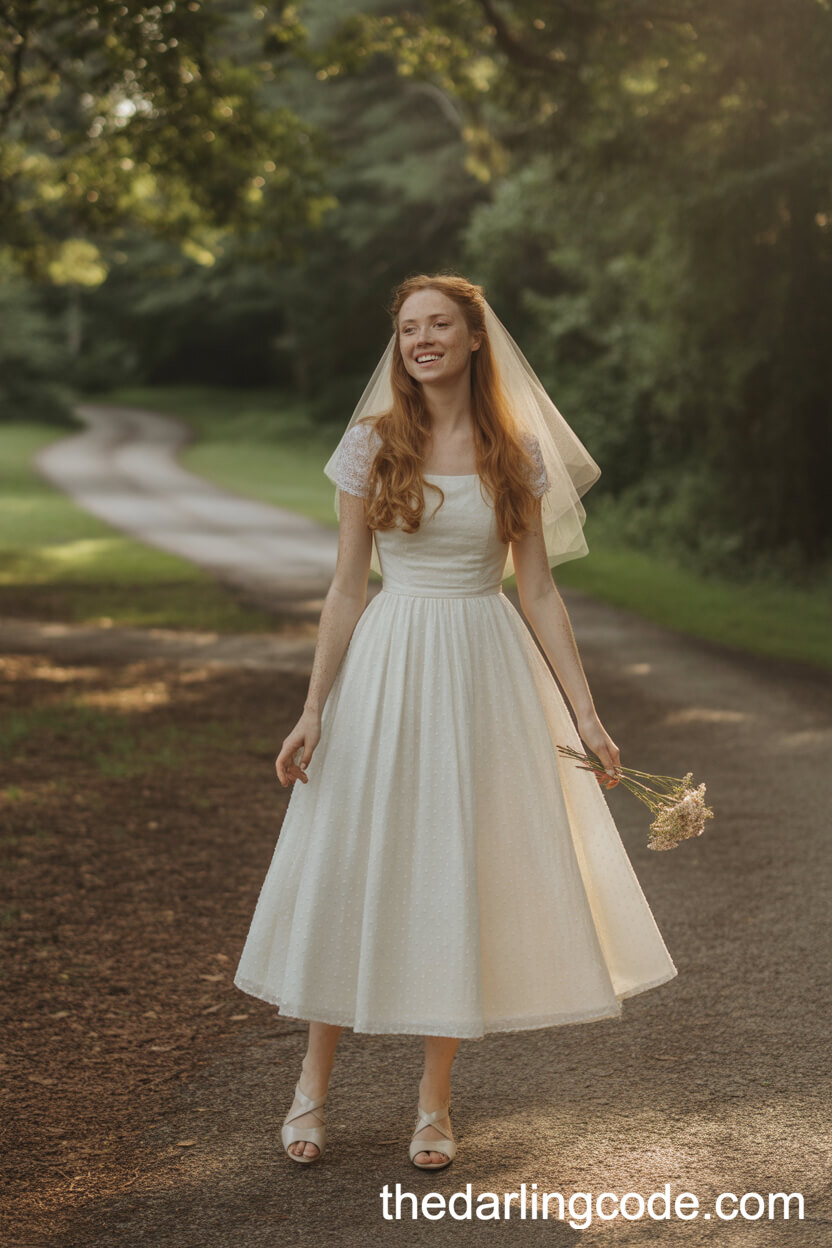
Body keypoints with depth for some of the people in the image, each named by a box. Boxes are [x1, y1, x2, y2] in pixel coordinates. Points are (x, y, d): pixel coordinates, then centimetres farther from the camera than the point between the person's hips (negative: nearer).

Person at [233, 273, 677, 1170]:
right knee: (354, 865, 4)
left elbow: (538, 591, 4)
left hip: (487, 668, 1)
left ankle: (434, 1099, 18)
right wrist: (313, 710, -5)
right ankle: (313, 1082, 21)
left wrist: (584, 713, 0)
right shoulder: (372, 444, -1)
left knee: (466, 876, 4)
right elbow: (347, 587, 0)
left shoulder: (518, 452, 2)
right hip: (388, 666, -1)